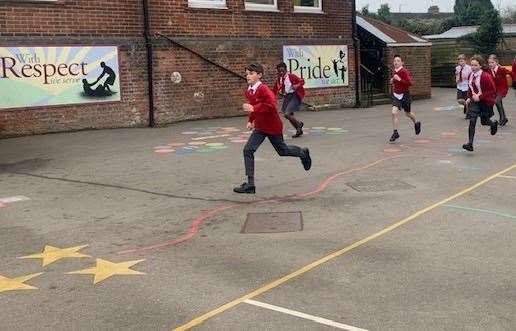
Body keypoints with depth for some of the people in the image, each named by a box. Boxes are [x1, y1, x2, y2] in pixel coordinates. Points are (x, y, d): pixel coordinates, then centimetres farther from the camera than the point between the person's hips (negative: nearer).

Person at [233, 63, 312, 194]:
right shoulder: (248, 92, 3)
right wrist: (250, 120, 13)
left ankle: (303, 153, 44)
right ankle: (250, 185, -4)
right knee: (248, 150, -8)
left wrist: (253, 109, -37)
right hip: (260, 127, 7)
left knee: (282, 150, 12)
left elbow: (271, 105, -36)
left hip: (272, 126, -7)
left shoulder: (263, 89, -23)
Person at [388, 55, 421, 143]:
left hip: (404, 95, -5)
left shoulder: (405, 72, -17)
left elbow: (410, 83, -27)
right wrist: (393, 81, 5)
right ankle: (395, 133, -7)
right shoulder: (395, 71, 5)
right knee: (394, 113, -14)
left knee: (408, 114, 14)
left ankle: (416, 123, 46)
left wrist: (399, 80, -33)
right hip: (396, 95, 5)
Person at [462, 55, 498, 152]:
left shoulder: (486, 76, -18)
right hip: (474, 101, 5)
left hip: (485, 101, -4)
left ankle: (494, 124, 49)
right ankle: (470, 144, -13)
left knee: (484, 121, 10)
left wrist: (480, 96, -23)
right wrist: (469, 97, 5)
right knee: (472, 121, -10)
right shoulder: (471, 76, 3)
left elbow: (493, 90, -17)